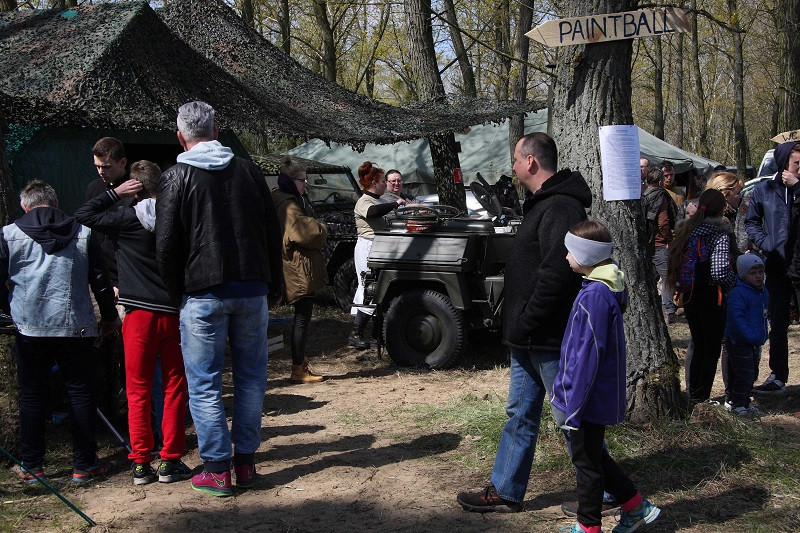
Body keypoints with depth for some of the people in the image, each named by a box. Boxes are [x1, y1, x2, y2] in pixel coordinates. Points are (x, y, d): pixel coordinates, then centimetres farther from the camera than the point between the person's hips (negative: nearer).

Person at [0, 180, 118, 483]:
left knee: (32, 397, 10)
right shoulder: (83, 234, 3)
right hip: (76, 327, 0)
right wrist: (109, 317, 19)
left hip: (30, 326, 0)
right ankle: (84, 465, 10)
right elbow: (99, 280, 6)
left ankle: (31, 466, 15)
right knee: (81, 393, 8)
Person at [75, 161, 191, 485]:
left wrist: (116, 192, 5)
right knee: (174, 389, 8)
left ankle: (141, 463, 8)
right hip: (174, 313, 2)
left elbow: (83, 215, 4)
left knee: (138, 391, 6)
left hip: (139, 314, -2)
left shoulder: (126, 219, -5)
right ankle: (170, 461, 10)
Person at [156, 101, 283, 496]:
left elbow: (166, 246, -6)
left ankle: (217, 470, 6)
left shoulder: (176, 178, -3)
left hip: (203, 295, -4)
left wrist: (177, 293, 8)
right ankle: (246, 463, 17)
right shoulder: (248, 171, 8)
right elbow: (273, 234, 11)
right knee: (251, 377, 12)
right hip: (252, 291, 4)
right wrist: (274, 287, 17)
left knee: (204, 384, 4)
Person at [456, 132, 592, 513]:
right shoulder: (541, 204, 14)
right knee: (520, 415, 15)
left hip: (549, 339, -10)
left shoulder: (561, 207, -20)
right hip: (530, 338, 10)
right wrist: (518, 323, 14)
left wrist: (525, 323, -21)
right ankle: (505, 491, 25)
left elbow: (556, 274, -28)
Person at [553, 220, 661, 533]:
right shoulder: (609, 287, 8)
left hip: (589, 397, -10)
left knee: (586, 460, 4)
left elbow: (589, 353, -24)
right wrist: (566, 392, 20)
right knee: (591, 455, 21)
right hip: (599, 396, 10)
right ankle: (637, 506, 29)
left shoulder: (594, 295, -23)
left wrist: (570, 402, -19)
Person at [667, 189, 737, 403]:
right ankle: (701, 398, 8)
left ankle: (691, 394, 26)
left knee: (697, 344, 19)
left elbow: (676, 262, 7)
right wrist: (736, 281, -6)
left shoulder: (687, 229, 4)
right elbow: (720, 272, -22)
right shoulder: (720, 234, -16)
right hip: (711, 296, -7)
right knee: (711, 349, 6)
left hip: (689, 295, 7)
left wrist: (682, 288, 13)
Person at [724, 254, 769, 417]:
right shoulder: (738, 294, -20)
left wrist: (763, 334, 15)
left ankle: (744, 402, 29)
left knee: (752, 375, 17)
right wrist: (751, 336, -26)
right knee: (744, 376, -7)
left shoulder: (763, 292, 11)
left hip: (755, 344, 9)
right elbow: (736, 318, -26)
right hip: (739, 343, -9)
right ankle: (736, 404, 6)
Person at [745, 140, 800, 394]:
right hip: (777, 267, 1)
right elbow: (751, 222, 11)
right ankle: (778, 377, 18)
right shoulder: (764, 190, 5)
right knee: (777, 324, 9)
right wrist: (765, 243, -3)